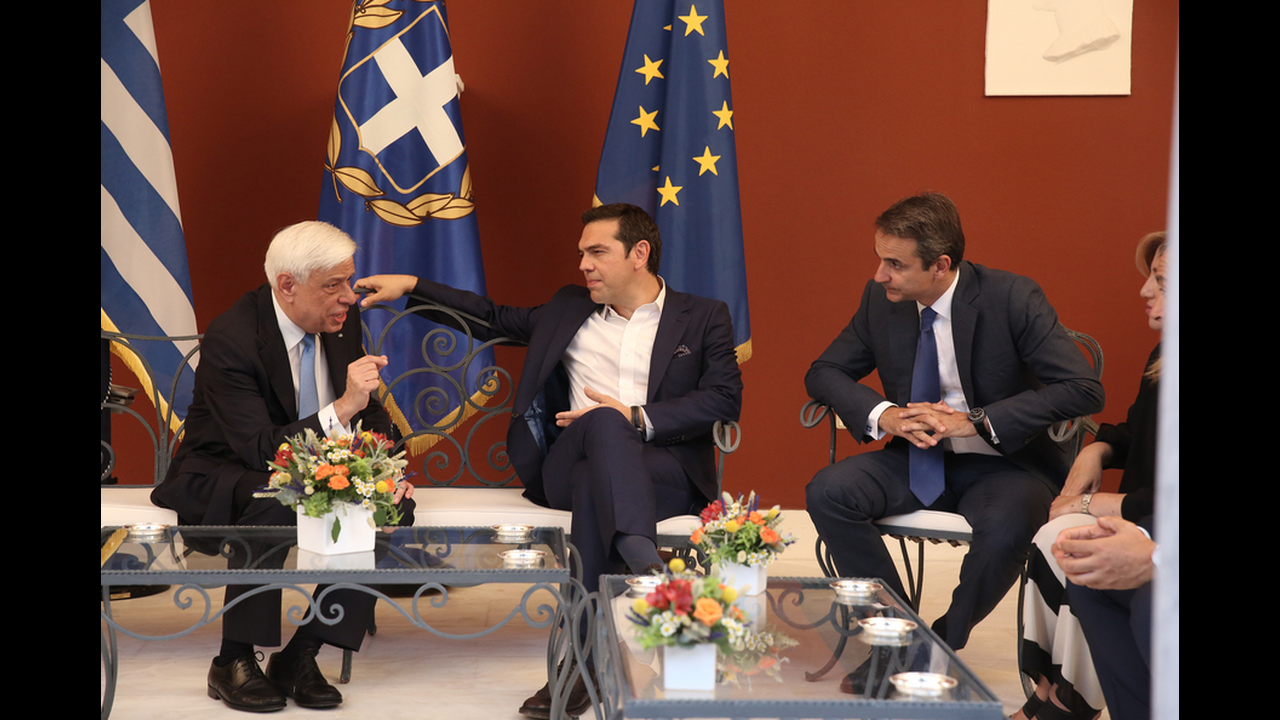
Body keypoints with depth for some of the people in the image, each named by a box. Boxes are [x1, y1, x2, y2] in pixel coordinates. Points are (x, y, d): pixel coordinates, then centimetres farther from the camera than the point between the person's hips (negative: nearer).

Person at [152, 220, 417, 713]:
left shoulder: (342, 319, -4)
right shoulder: (229, 339, -25)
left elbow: (369, 411, 9)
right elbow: (261, 449, -31)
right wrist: (341, 409, -41)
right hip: (221, 478, -6)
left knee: (395, 504, -18)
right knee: (274, 501, -39)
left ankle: (300, 655, -13)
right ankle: (233, 663, -21)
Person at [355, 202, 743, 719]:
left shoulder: (704, 317, 14)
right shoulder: (569, 309, 26)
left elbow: (724, 399, 1)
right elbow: (497, 317, 35)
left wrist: (637, 418, -9)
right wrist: (412, 286, 27)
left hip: (667, 470, -2)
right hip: (565, 468, 2)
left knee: (593, 484, -37)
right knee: (604, 422, -35)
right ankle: (644, 562, -52)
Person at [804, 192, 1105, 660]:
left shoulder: (1012, 298, -15)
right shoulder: (881, 300, -1)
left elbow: (1084, 389, -19)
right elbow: (824, 372, 7)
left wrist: (974, 421, -26)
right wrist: (882, 414, -15)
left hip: (1004, 463, -4)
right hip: (918, 459, 4)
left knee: (1005, 531, -36)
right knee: (827, 493, -21)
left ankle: (944, 645, -7)